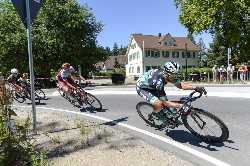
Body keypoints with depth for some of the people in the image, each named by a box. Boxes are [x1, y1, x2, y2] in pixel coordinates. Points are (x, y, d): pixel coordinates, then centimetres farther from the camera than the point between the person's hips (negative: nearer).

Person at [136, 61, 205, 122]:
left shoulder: (169, 75, -21)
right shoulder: (159, 81, -41)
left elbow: (180, 85, -9)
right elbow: (164, 102, -36)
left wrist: (195, 88, -21)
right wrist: (181, 106, -40)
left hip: (151, 86, 8)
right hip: (142, 87, -7)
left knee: (165, 104, -1)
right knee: (159, 104, -26)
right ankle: (152, 116, 4)